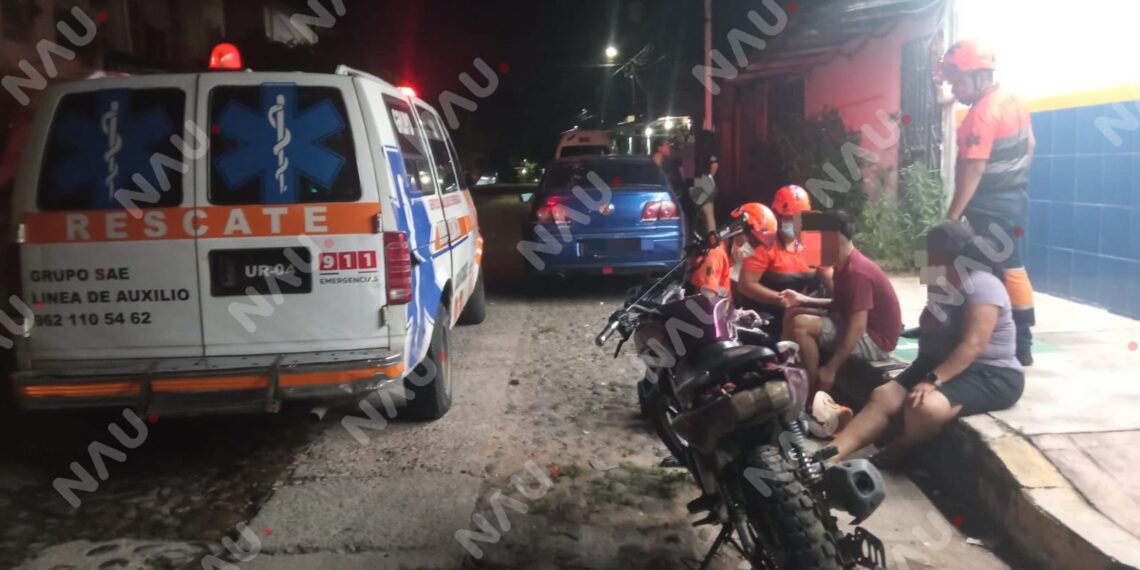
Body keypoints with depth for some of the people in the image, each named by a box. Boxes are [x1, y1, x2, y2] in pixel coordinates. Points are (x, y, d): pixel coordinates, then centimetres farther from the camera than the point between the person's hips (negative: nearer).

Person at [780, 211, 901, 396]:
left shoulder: (856, 271, -24)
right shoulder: (845, 265, 5)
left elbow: (857, 328, -27)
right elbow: (841, 305, 17)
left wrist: (831, 369, -25)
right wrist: (803, 300, 5)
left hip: (875, 340, -10)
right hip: (861, 330, 10)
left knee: (801, 325, -24)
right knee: (793, 314, 9)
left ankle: (815, 394, -11)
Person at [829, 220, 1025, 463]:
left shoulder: (982, 285, -16)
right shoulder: (942, 284, 14)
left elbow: (972, 345, -26)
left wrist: (932, 381, -32)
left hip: (990, 374, -9)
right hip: (942, 364, 9)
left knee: (924, 407, -34)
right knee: (882, 396, -14)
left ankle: (894, 455, -5)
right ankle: (827, 459, -27)